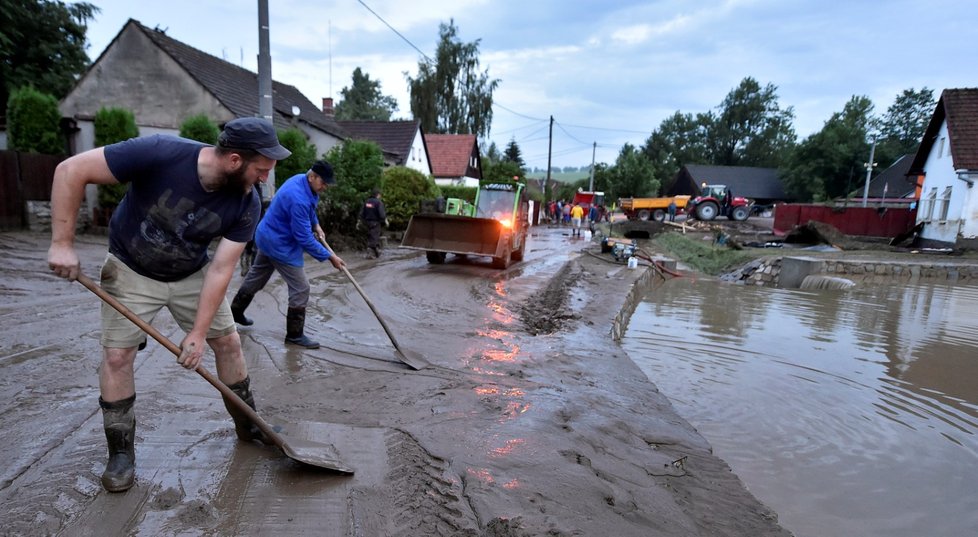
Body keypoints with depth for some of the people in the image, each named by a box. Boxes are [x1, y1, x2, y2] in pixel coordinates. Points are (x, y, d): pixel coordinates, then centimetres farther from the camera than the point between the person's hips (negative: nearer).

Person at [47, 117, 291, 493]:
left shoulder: (246, 204, -22)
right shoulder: (160, 154, -33)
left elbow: (220, 270, -20)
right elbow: (71, 170, -24)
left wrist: (198, 333, -21)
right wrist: (63, 243, -25)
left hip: (192, 274, 3)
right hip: (132, 271, -2)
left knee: (227, 340, 2)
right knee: (116, 355, -4)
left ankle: (248, 424, 22)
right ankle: (121, 452, 16)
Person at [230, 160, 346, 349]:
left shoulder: (302, 179, -3)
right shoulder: (298, 199, -33)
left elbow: (310, 208, 18)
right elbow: (304, 238, -30)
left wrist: (316, 225, 5)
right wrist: (329, 256, -25)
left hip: (269, 237, 10)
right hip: (280, 245, -10)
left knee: (256, 276, 26)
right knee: (301, 288, -5)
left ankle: (235, 311, 46)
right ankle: (295, 334, 6)